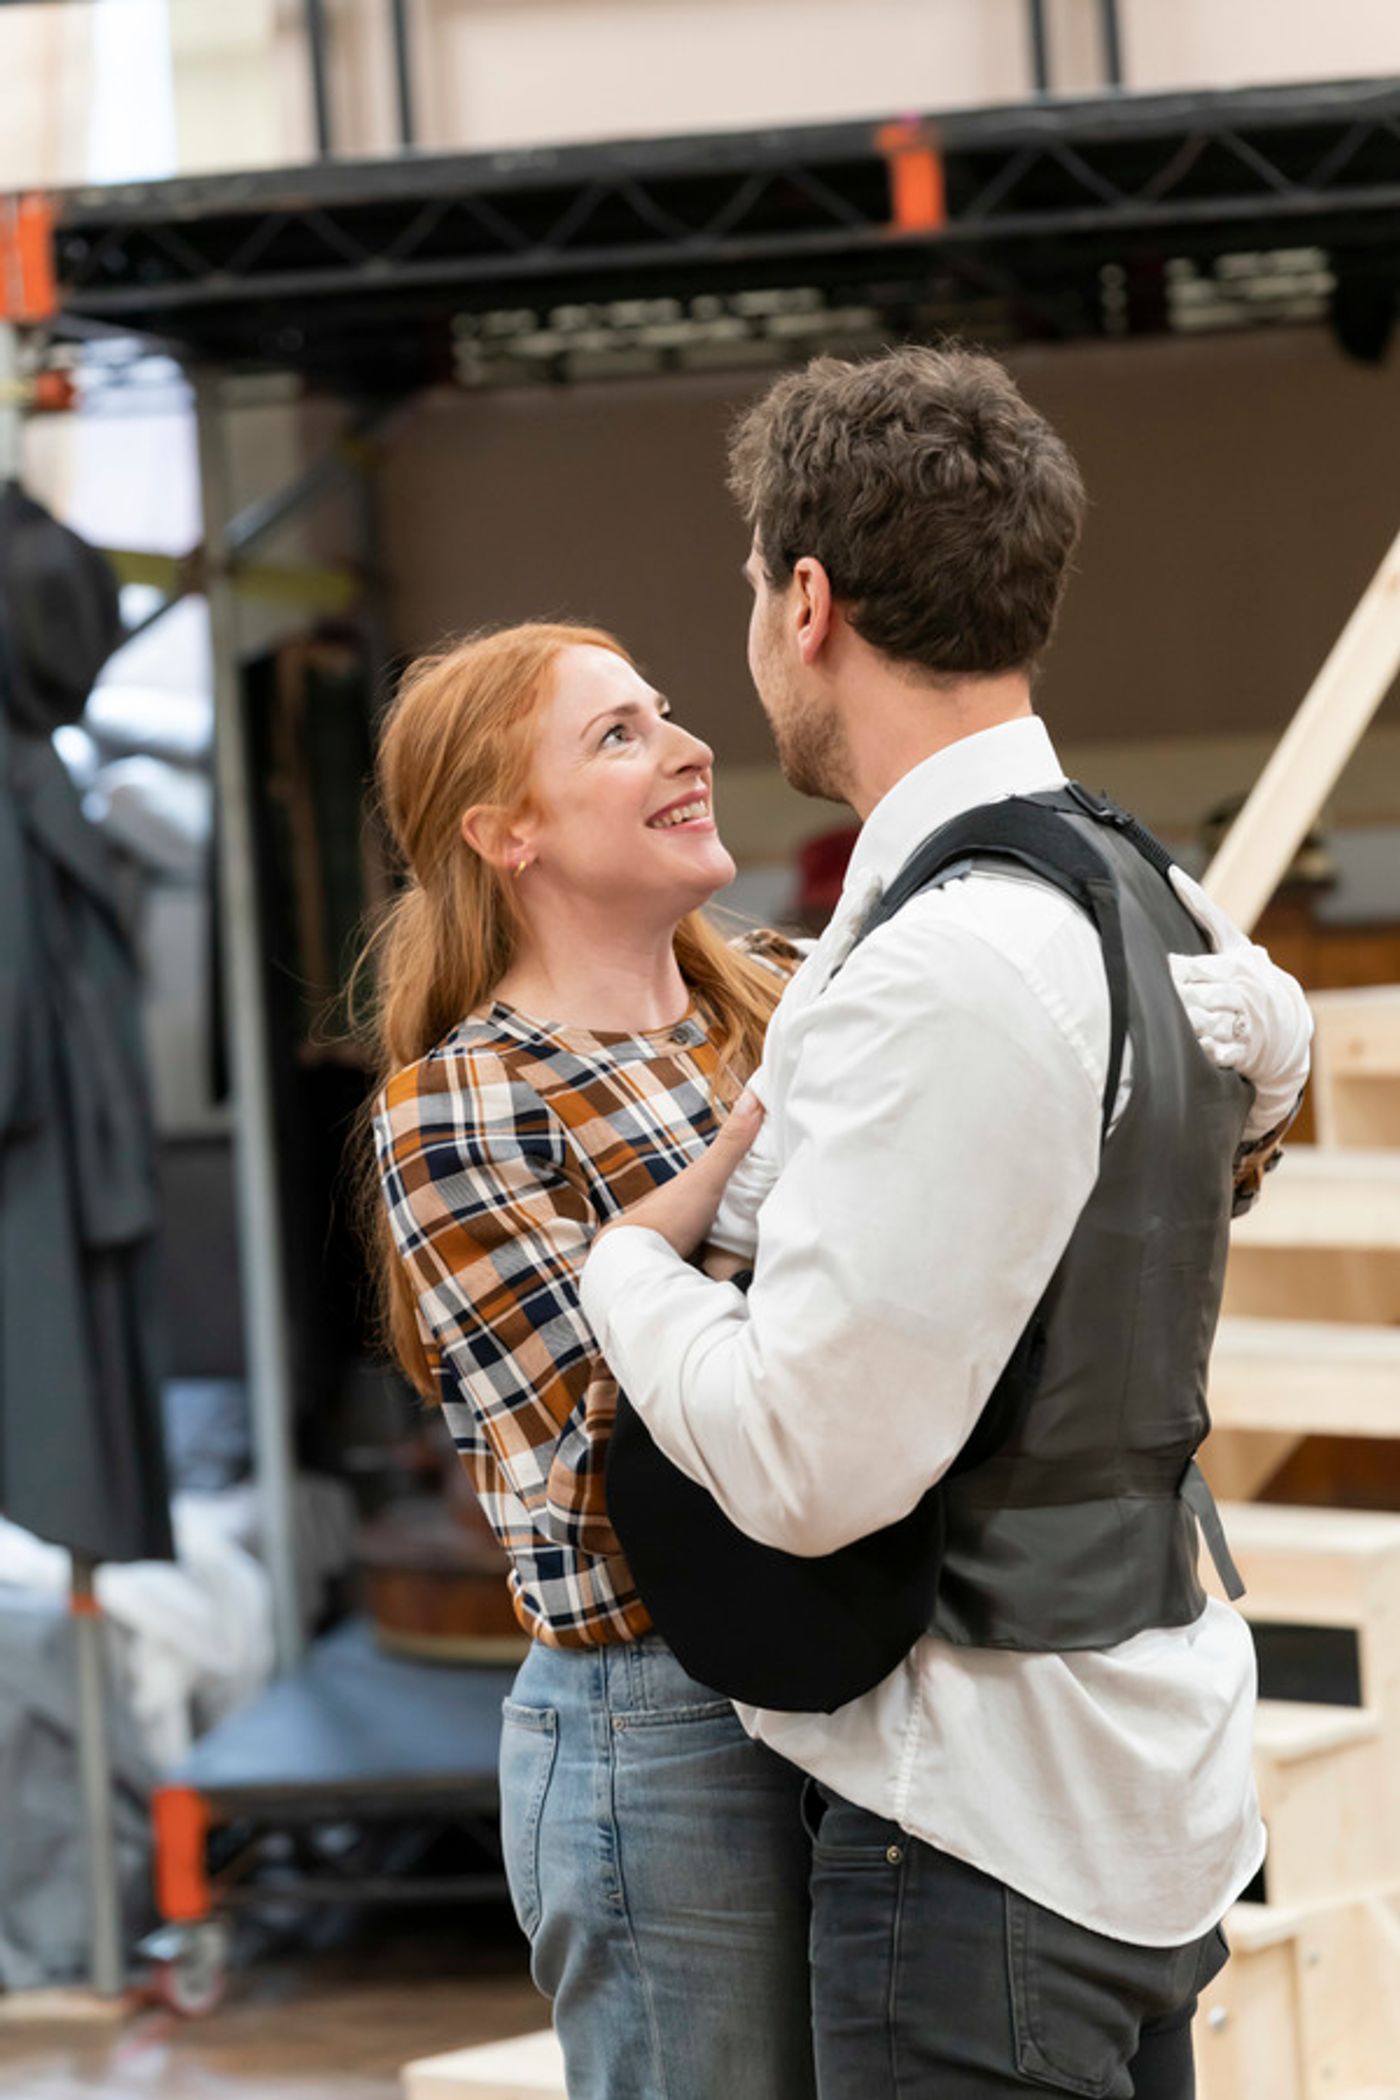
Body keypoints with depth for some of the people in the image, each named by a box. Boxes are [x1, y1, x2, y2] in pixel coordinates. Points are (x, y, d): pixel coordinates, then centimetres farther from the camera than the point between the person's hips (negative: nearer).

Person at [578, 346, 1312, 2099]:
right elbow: (1270, 1056, 32)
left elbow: (803, 1466, -23)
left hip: (984, 1823, -10)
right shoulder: (1133, 886, 8)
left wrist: (635, 1252, -4)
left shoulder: (945, 973, -21)